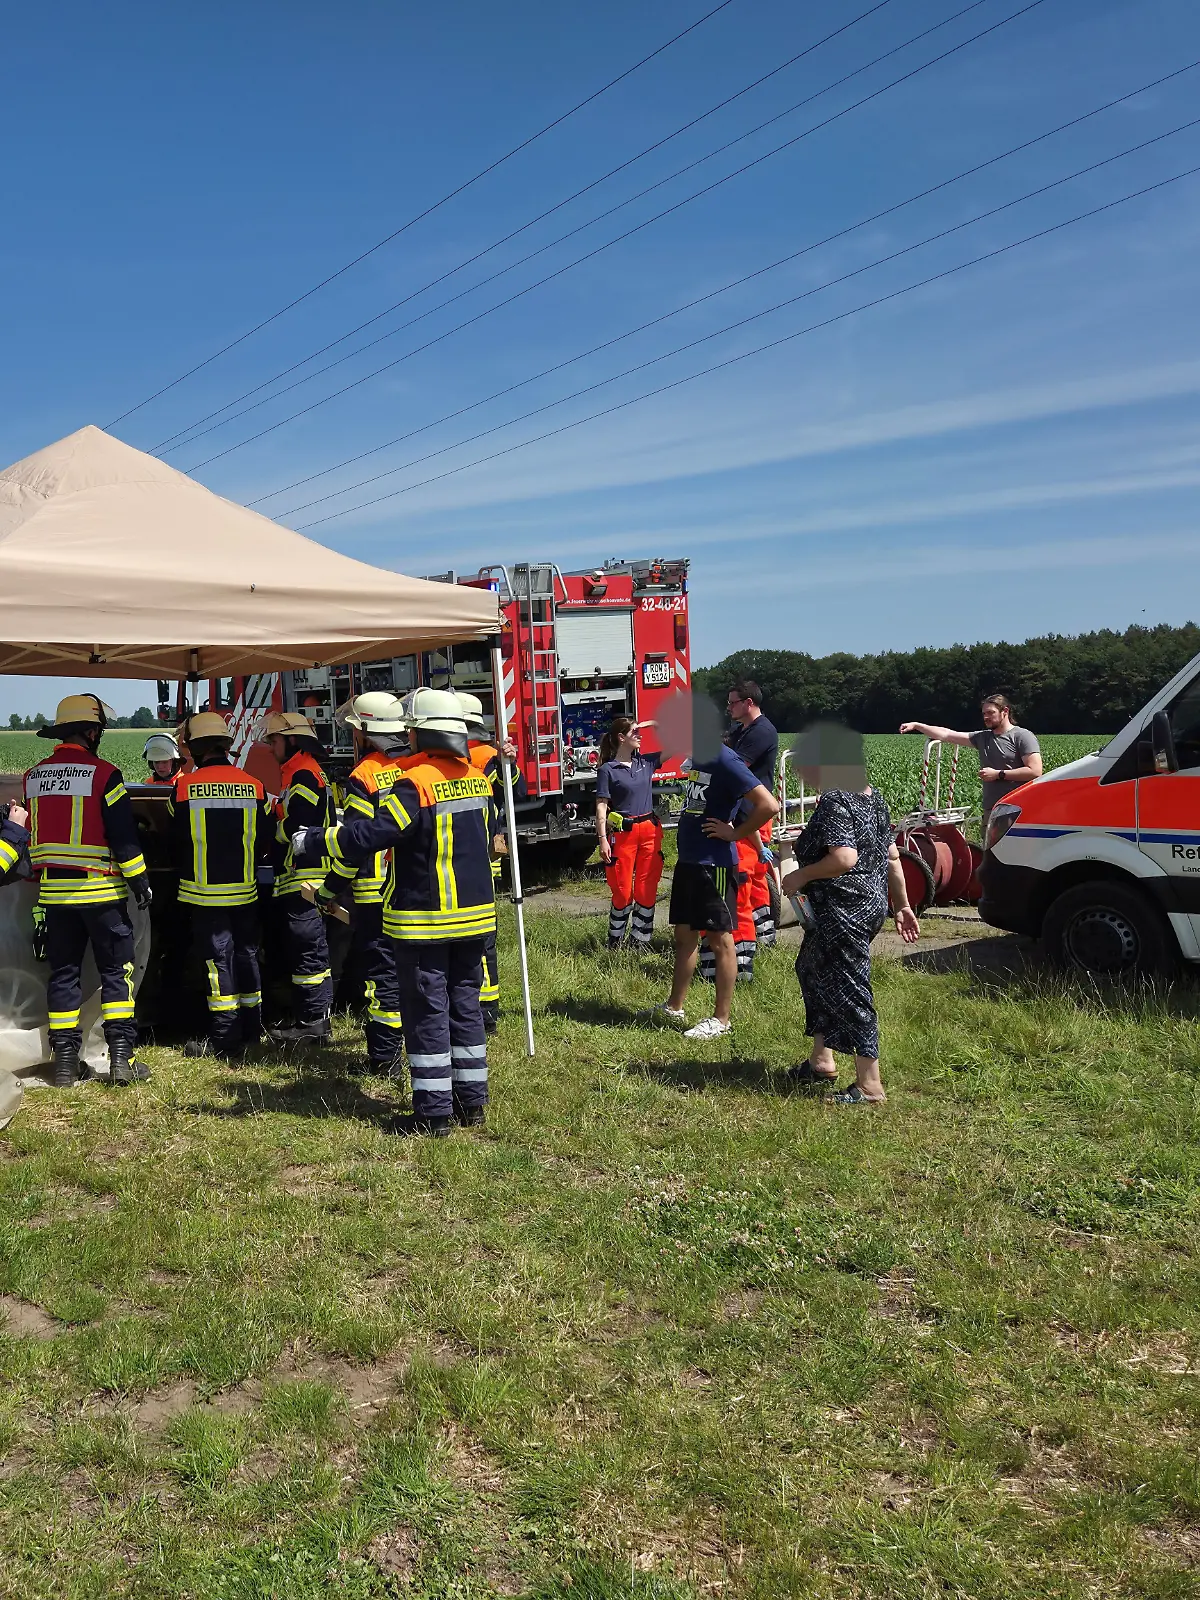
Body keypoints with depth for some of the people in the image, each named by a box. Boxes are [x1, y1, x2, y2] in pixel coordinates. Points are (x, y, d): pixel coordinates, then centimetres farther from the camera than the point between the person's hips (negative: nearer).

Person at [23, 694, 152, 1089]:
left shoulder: (34, 776, 8)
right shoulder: (103, 774, -11)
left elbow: (35, 834, 17)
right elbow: (123, 836, -11)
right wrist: (140, 881, -3)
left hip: (53, 891, 5)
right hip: (101, 891, -5)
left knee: (63, 973, 10)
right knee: (116, 970, 4)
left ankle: (64, 1060, 11)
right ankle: (121, 1055, 0)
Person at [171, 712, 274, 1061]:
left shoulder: (183, 787, -9)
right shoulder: (254, 786, -2)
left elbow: (175, 842, 1)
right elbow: (265, 839, 5)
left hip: (204, 891, -3)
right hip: (244, 889, 3)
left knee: (217, 957, 1)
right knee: (246, 953, 14)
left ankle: (225, 1039, 3)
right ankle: (251, 1028, 22)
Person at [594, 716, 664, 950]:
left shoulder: (646, 763, 9)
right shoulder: (608, 770, -4)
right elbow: (601, 807, -6)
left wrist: (653, 724, 5)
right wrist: (603, 839, -13)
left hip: (650, 832, 5)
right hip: (622, 834, -5)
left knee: (647, 890, 5)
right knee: (622, 892, 0)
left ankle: (641, 941, 14)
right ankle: (614, 943, 14)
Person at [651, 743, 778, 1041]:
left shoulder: (726, 761, -17)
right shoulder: (698, 758, 10)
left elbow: (769, 805, -25)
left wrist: (734, 833, -17)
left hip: (715, 864, -9)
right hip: (688, 860, 9)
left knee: (721, 938, 1)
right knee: (684, 935, 17)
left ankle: (721, 1019, 10)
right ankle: (674, 1008, 28)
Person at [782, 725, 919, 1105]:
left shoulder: (834, 803, -19)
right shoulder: (872, 798, 10)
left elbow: (844, 857, -30)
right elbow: (892, 856, 14)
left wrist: (801, 875, -16)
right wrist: (902, 904, 19)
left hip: (843, 913, -11)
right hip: (870, 906, 11)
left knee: (849, 991, -2)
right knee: (812, 970, 23)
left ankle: (869, 1085, 7)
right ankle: (821, 1062, 33)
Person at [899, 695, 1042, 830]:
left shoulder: (1022, 736, -3)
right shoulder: (982, 737, 16)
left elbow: (1035, 771, -13)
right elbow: (946, 734, 15)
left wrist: (998, 774, -9)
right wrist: (916, 726, 10)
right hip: (990, 810, 7)